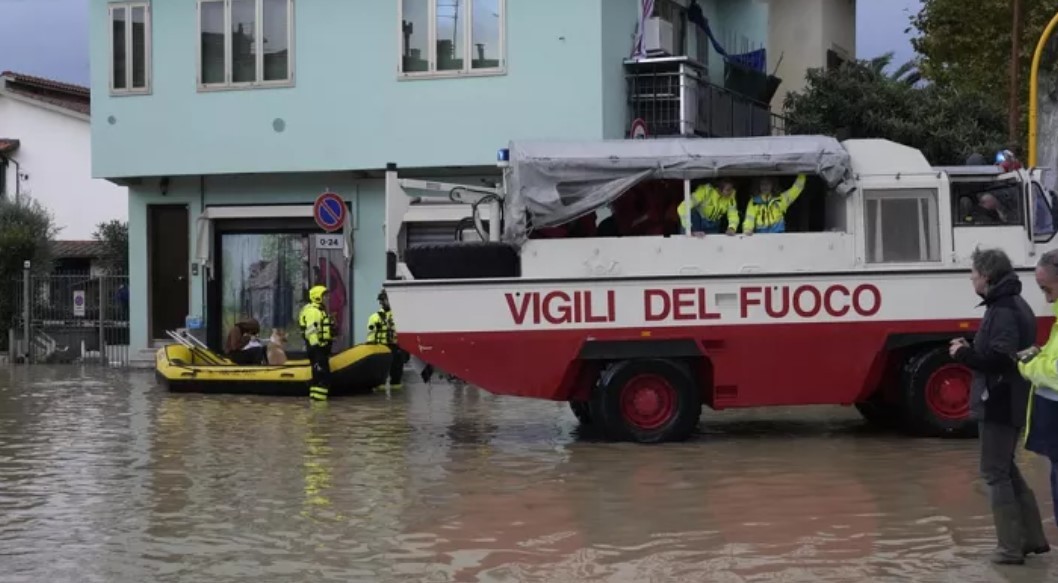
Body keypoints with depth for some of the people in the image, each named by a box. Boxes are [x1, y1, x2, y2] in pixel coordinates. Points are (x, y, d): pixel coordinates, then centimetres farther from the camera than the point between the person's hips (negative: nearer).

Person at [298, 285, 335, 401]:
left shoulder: (321, 311, 21)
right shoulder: (312, 311, -13)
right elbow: (311, 330, -21)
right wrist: (315, 347, -25)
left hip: (322, 347, 11)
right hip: (316, 347, -11)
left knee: (324, 373, 11)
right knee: (320, 373, -13)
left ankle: (316, 397, 16)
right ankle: (317, 397, -14)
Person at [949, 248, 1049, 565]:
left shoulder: (1004, 310, -20)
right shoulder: (1012, 305, 14)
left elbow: (1000, 358, -28)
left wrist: (964, 355, -17)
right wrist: (971, 350, 7)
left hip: (1000, 403, -10)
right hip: (1010, 402, 10)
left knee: (995, 472, -2)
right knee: (1005, 469, 19)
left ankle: (1011, 548, 2)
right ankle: (1033, 538, 24)